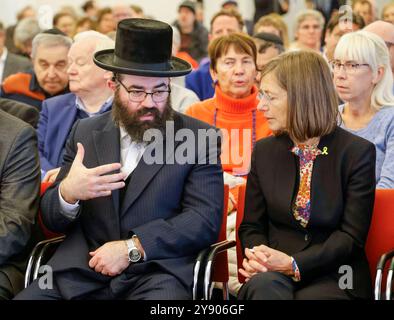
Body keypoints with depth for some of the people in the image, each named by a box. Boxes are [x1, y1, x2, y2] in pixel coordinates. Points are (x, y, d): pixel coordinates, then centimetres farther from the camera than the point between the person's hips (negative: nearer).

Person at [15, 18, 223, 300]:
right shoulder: (86, 133, 13)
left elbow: (205, 220, -5)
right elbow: (52, 221, 12)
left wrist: (132, 247, -15)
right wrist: (68, 192, -12)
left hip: (159, 270, -3)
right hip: (81, 270, 3)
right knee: (25, 297, -22)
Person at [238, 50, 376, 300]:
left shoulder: (357, 152, -1)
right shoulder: (264, 151, 11)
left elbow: (352, 236, -5)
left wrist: (294, 264, -17)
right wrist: (257, 255, -11)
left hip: (332, 277, -2)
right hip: (272, 273, 2)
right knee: (264, 285, -34)